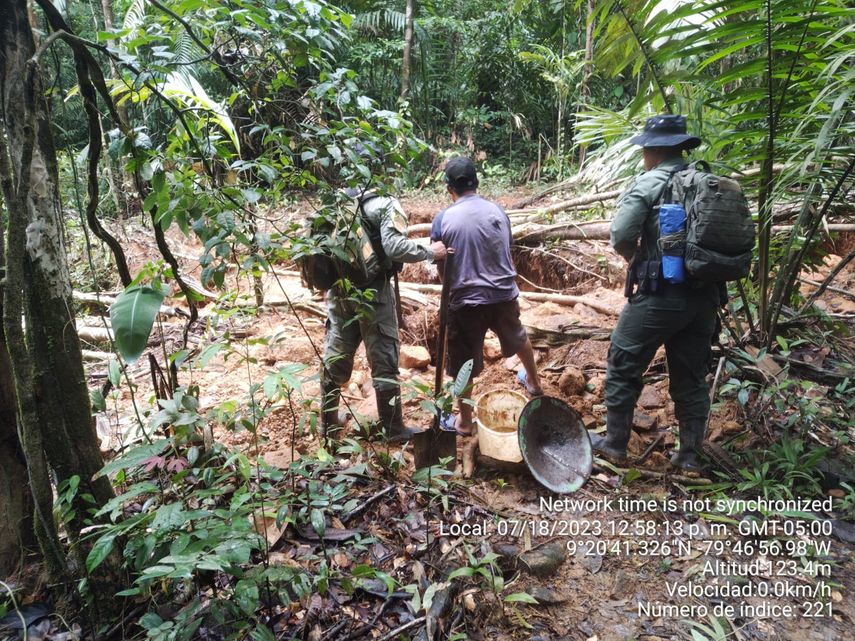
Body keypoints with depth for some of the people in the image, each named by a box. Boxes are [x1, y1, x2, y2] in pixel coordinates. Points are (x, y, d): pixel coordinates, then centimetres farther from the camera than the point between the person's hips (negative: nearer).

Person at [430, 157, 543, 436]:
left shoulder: (443, 219, -9)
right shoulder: (497, 211, 1)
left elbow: (441, 269, -3)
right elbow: (508, 256, 11)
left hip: (466, 301, -4)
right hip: (504, 294, 4)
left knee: (464, 365, 11)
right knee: (518, 338, 31)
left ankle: (465, 423, 25)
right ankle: (534, 383, 54)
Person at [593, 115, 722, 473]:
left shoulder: (648, 184, -8)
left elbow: (621, 237, -18)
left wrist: (637, 261, 2)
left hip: (659, 295, -6)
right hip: (705, 295, 6)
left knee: (622, 368, 9)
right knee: (692, 376, 16)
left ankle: (615, 444, 19)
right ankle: (690, 454, 25)